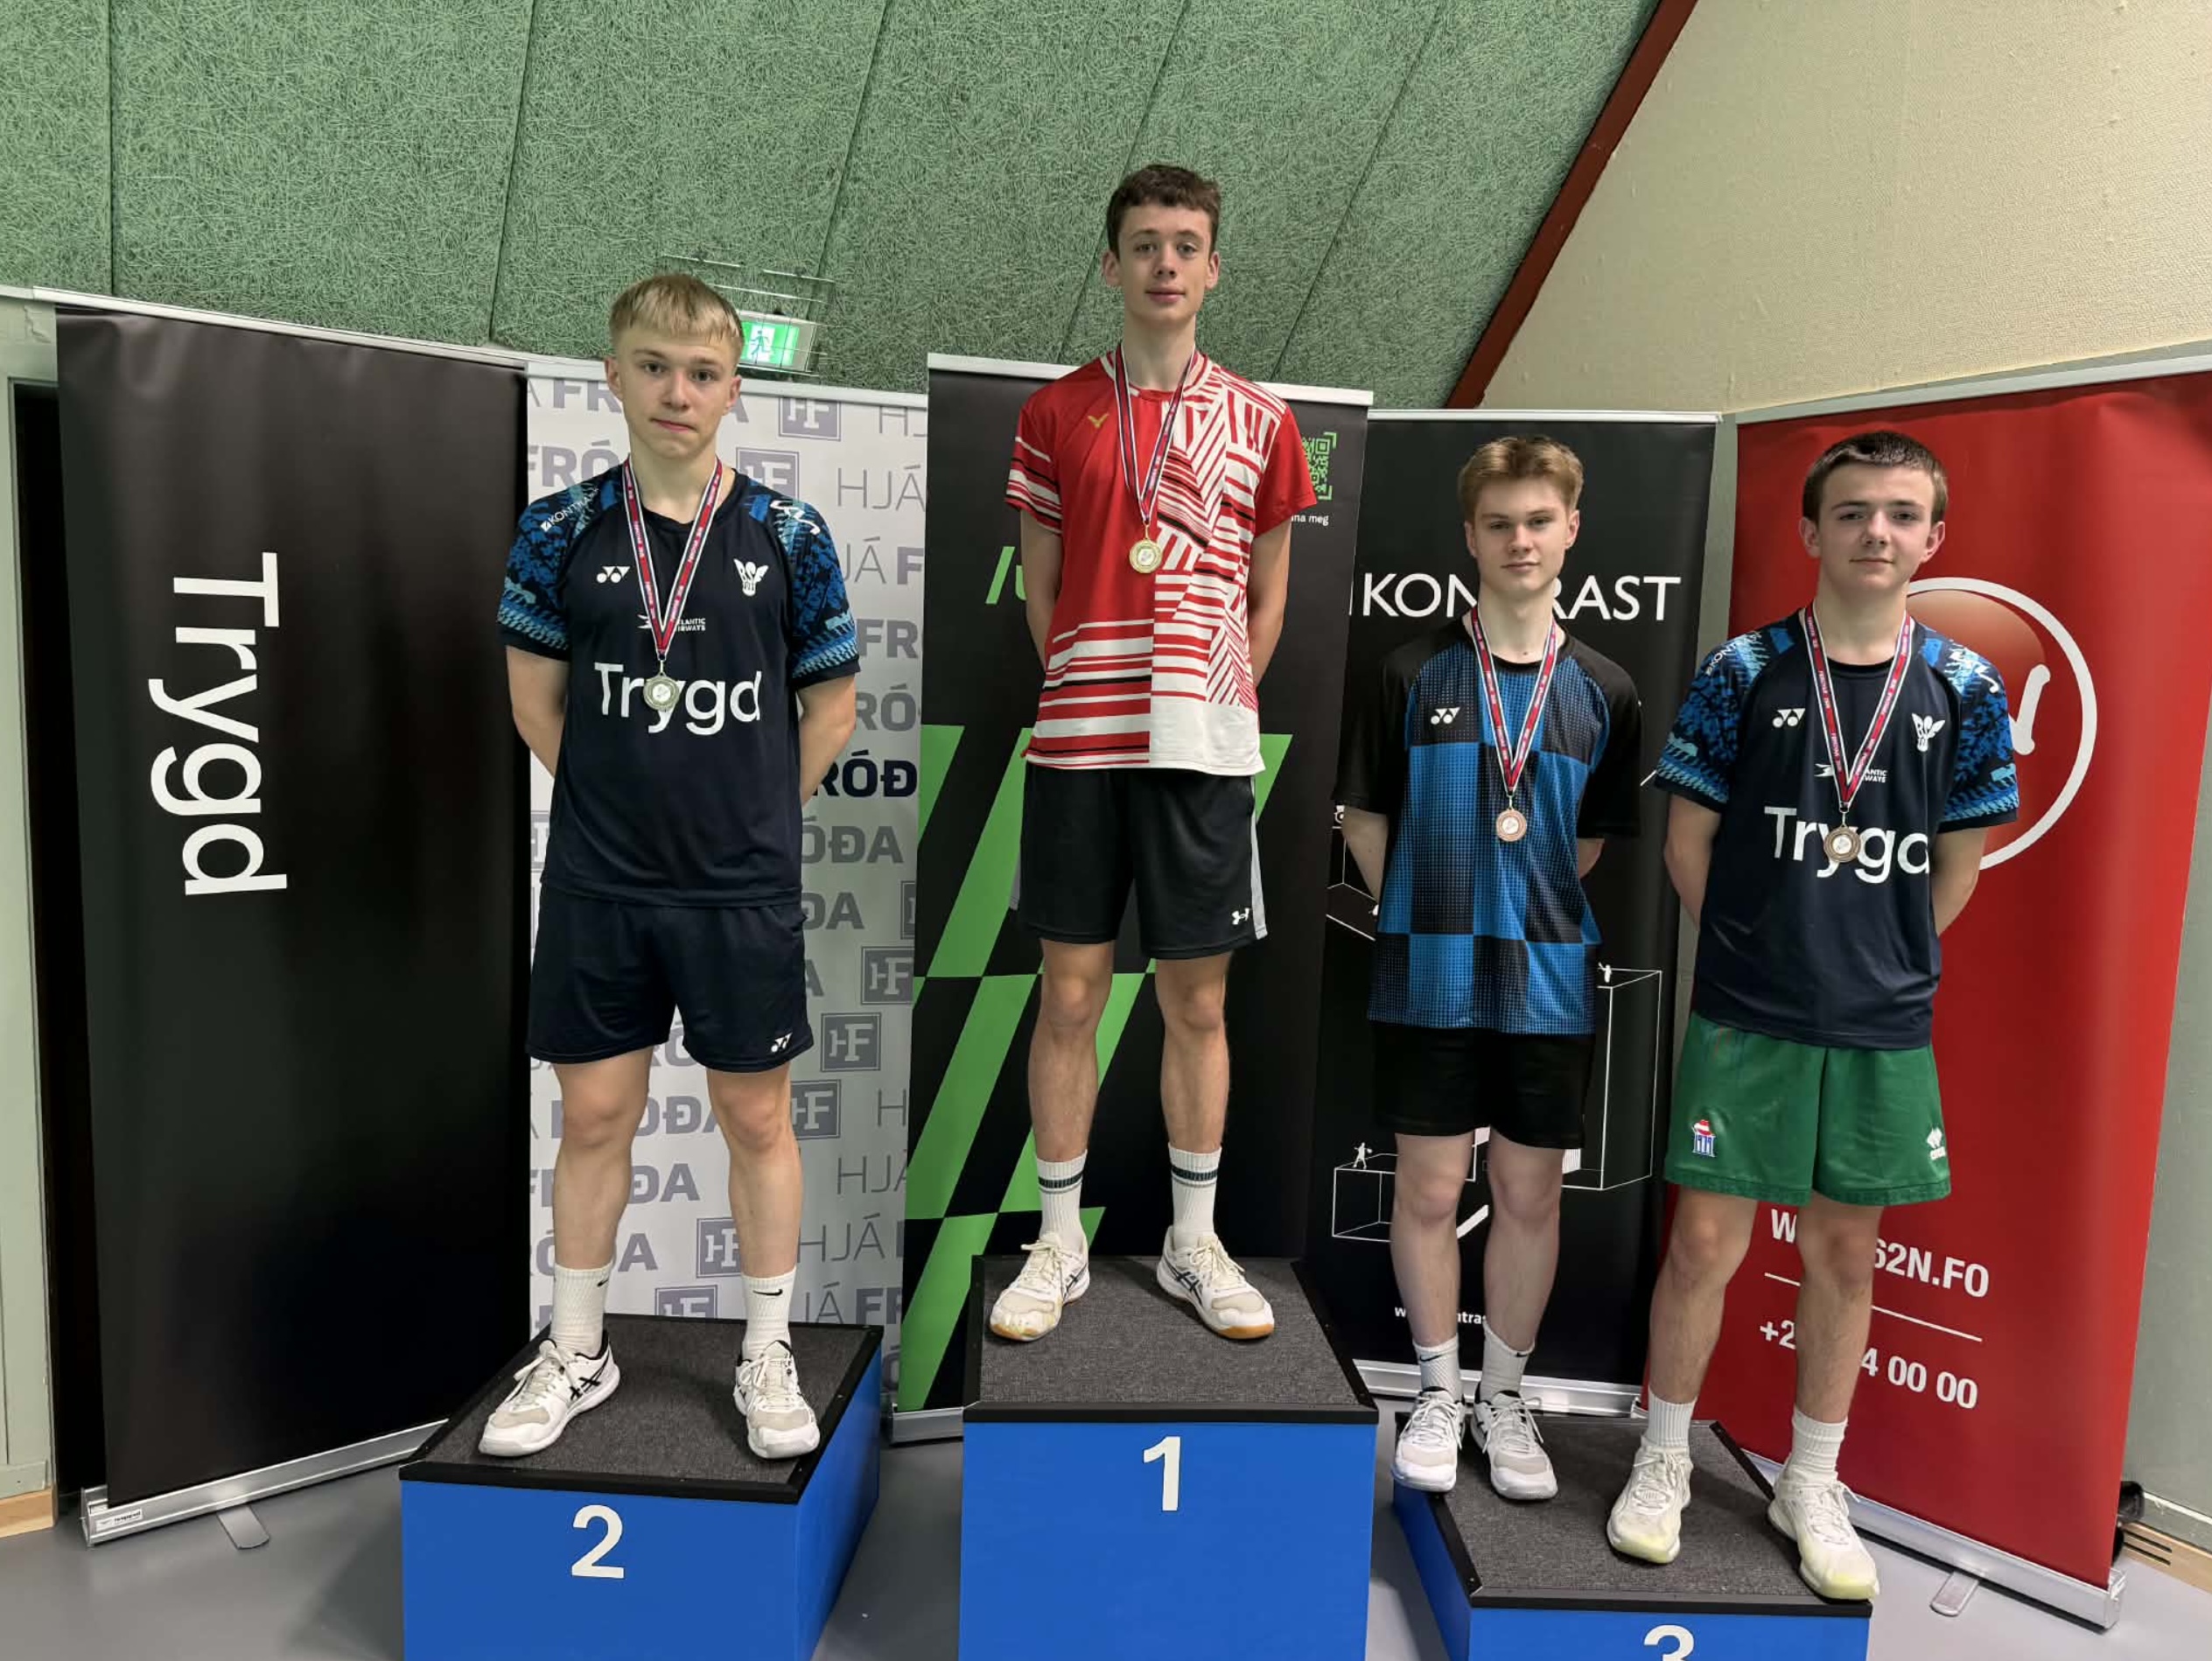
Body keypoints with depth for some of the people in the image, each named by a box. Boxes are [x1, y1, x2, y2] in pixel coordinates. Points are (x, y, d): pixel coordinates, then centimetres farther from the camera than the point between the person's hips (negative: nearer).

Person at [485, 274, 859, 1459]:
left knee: (756, 1116, 8)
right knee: (594, 1115, 11)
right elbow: (536, 702, 7)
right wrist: (623, 801, 5)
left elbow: (828, 706, 3)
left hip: (744, 887, -1)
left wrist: (751, 815, 3)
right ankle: (576, 1353, 31)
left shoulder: (786, 534, -3)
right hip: (596, 884, 1)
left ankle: (767, 1355, 26)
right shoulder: (562, 530, 0)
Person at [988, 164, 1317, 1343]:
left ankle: (1194, 1244, 23)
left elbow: (1267, 599, 11)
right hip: (1077, 744, 0)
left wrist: (1211, 698, 2)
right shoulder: (1056, 414, 7)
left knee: (1197, 998, 7)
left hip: (1203, 750, 0)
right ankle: (1059, 1243, 21)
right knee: (1069, 992, 5)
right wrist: (1089, 694, 2)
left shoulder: (1258, 421, 7)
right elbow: (1040, 590, 9)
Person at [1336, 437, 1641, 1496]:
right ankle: (1438, 1391, 26)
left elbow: (1597, 841, 10)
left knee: (1530, 1194, 11)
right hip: (1430, 977, -1)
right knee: (1429, 1189, 7)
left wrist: (1539, 919, 4)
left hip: (1548, 980, 2)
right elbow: (1365, 821, 3)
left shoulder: (1604, 692, 3)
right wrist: (1422, 921, 1)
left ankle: (1504, 1395, 29)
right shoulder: (1413, 674, -2)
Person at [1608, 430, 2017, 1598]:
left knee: (1845, 1257, 13)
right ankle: (1663, 1463, 24)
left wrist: (1879, 962, 6)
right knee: (1706, 1244, 3)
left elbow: (1958, 868, 8)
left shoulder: (1963, 690, 2)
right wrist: (1758, 949, 2)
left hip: (1884, 1030, 2)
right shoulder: (1744, 671, -4)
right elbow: (1689, 842, 0)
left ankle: (1812, 1489, 31)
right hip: (1743, 1018, -2)